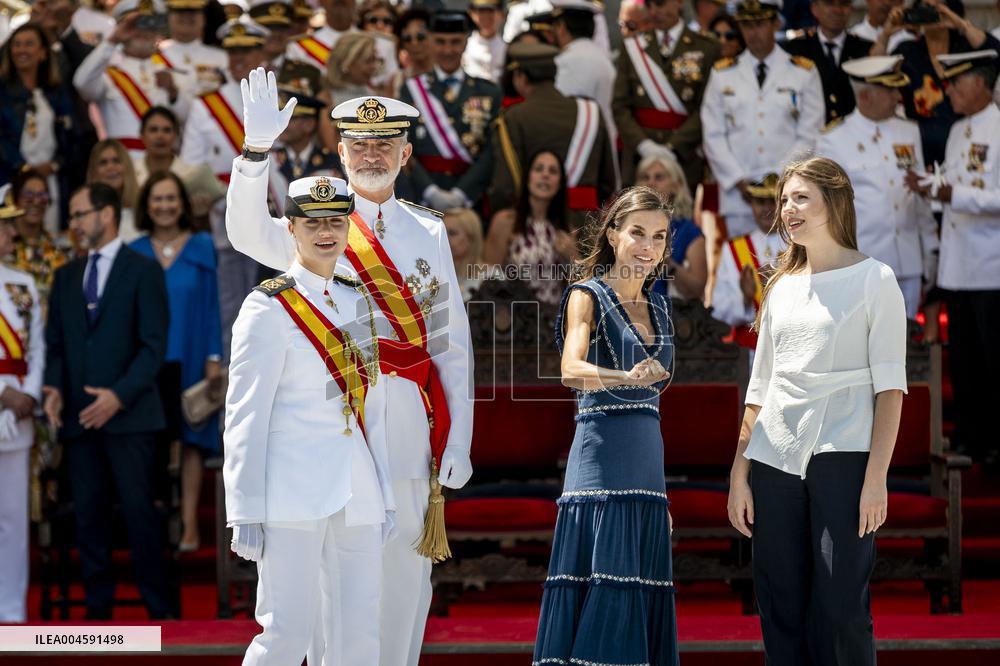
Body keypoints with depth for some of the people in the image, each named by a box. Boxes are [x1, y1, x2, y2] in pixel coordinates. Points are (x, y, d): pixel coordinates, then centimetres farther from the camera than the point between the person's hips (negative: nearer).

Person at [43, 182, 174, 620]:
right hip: (78, 416, 5)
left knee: (139, 510, -6)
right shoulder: (66, 276, 17)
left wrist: (120, 395, -16)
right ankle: (97, 607, 9)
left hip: (128, 415, -5)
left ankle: (159, 608, -1)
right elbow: (55, 342, 17)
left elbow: (153, 346, -5)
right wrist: (54, 388, -2)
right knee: (88, 513, 4)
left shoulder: (143, 271, 1)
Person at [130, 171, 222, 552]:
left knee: (191, 441, -1)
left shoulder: (203, 248, 3)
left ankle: (189, 526, 1)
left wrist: (215, 357, -6)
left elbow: (215, 303, 1)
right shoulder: (134, 254, 8)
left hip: (190, 360, -1)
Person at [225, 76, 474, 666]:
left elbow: (453, 340, 11)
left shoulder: (429, 233, 12)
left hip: (410, 419, 3)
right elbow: (249, 234, -19)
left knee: (407, 572, 8)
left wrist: (459, 439, 3)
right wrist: (258, 148, -35)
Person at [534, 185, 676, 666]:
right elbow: (571, 371, -20)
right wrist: (627, 378, -40)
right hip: (601, 460, -7)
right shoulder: (588, 297, -2)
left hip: (648, 460, 7)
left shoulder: (657, 307, 17)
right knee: (602, 595, -12)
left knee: (642, 600, 4)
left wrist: (664, 490, 21)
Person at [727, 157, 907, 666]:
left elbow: (890, 385, -4)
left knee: (839, 613, -9)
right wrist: (739, 475, 10)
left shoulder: (873, 280, 2)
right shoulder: (781, 288, 17)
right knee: (781, 614, 4)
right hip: (774, 461, 5)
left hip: (842, 455, -5)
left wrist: (876, 476, -13)